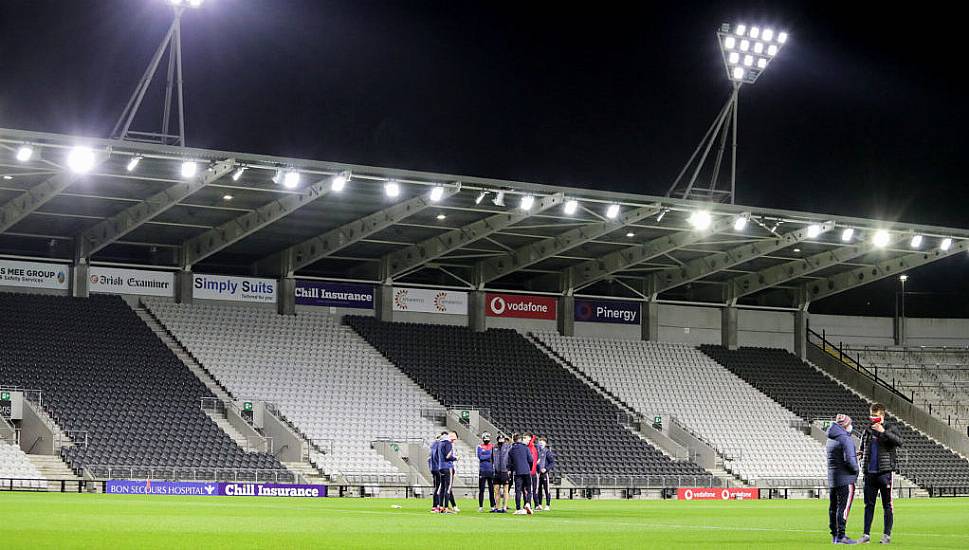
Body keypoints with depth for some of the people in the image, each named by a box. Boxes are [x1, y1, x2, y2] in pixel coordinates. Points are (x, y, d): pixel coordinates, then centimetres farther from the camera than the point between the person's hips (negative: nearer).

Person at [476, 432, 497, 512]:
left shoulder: (492, 447, 9)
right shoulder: (480, 447, 5)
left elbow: (495, 458, 4)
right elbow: (480, 457, -9)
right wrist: (489, 456, -9)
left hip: (491, 470, 1)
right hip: (482, 470, -1)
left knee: (491, 489, 2)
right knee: (481, 489, 0)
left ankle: (493, 506, 6)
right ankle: (480, 506, 6)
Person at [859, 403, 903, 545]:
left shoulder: (890, 428, -1)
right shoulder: (867, 430, 14)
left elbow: (899, 442, -19)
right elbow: (862, 449, 27)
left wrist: (883, 432, -22)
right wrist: (863, 462, 9)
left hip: (885, 472, -5)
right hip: (870, 473, 5)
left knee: (887, 505, 0)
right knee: (869, 504, 7)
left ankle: (887, 534, 4)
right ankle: (866, 534, 10)